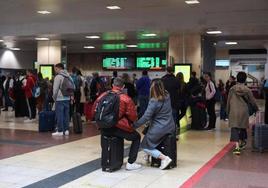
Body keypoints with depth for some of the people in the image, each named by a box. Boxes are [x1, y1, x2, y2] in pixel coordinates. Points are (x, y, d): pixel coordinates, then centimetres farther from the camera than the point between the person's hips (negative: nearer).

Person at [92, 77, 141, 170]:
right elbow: (133, 116, -6)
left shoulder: (103, 96, 3)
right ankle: (130, 163, 12)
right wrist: (131, 122, 17)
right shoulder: (125, 98, -8)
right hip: (119, 128, -5)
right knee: (137, 137, 18)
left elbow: (94, 111, 10)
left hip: (104, 130, 5)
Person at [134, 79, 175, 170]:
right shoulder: (167, 96, -1)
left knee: (145, 146, 9)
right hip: (170, 127, 8)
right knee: (147, 132, 31)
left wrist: (134, 125, -11)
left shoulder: (154, 101, -20)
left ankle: (164, 158, -7)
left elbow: (146, 117, -19)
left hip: (159, 129, -8)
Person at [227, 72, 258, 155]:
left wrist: (228, 111, 16)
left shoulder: (232, 89, -3)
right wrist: (257, 108, 25)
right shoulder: (247, 90, -3)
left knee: (234, 128, -5)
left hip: (234, 111, -1)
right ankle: (242, 142, 36)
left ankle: (237, 147, -19)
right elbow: (252, 101, 6)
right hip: (244, 111, 1)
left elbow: (228, 101, 3)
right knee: (242, 127, 20)